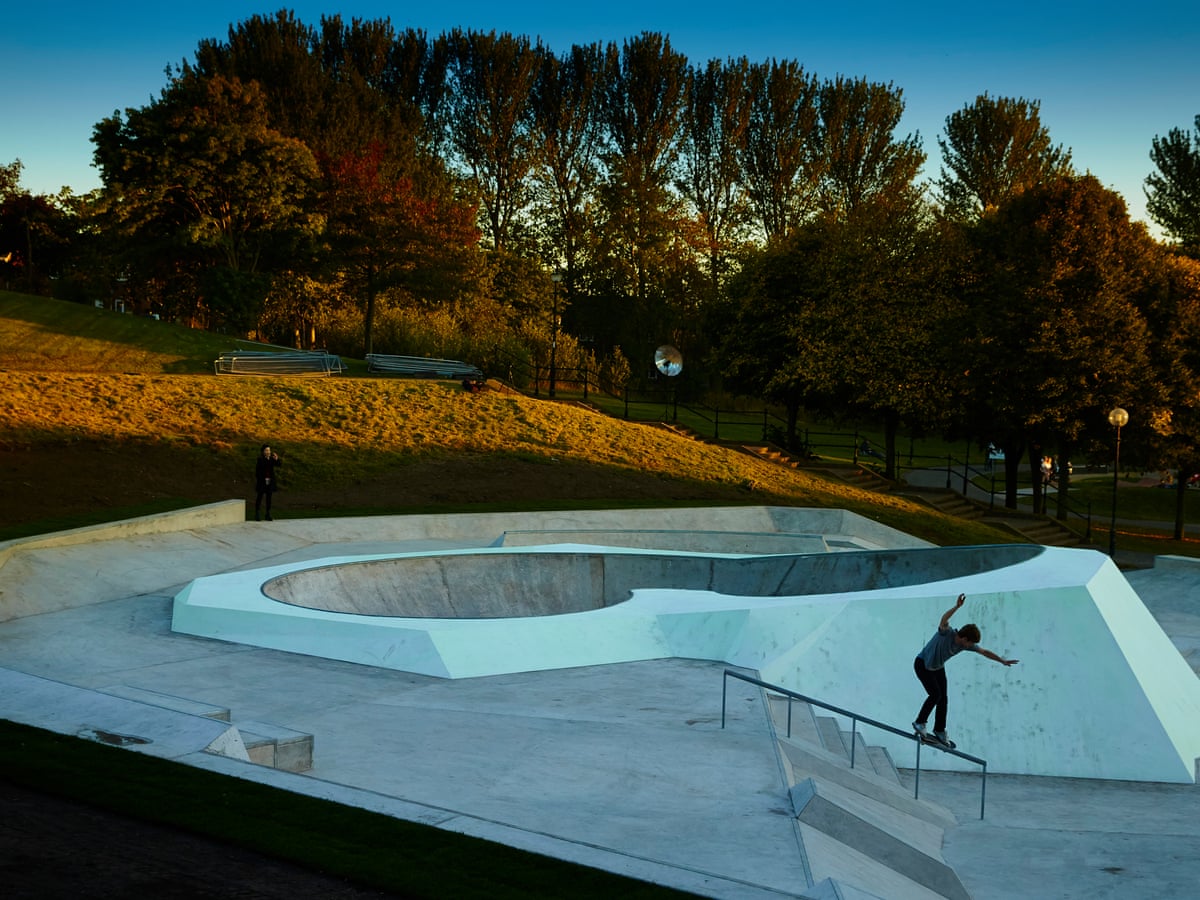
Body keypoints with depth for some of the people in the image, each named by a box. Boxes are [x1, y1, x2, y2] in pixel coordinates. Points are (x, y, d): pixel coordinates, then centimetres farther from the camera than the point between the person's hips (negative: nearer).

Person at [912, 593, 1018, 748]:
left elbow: (984, 652, -1)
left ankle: (939, 731, 16)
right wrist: (957, 607, -68)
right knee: (935, 694, -20)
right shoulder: (946, 633, -32)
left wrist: (1003, 661, -1)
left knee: (943, 699, 4)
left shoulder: (966, 644, -12)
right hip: (922, 665, -7)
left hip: (938, 668, 7)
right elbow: (944, 620, -54)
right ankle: (920, 723, -6)